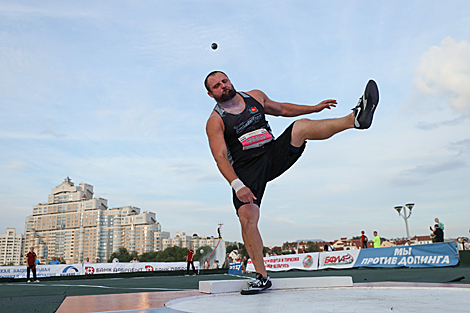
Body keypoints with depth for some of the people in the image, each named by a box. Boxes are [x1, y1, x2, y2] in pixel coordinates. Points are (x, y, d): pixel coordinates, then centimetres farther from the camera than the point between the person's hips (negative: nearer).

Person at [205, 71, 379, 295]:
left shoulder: (255, 96, 12)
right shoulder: (215, 122, -4)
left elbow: (281, 109, 27)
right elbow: (220, 157, -14)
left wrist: (314, 108, 24)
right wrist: (237, 185, -27)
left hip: (274, 154, 3)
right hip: (246, 171, -3)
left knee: (301, 126, -20)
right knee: (247, 219, -18)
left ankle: (355, 119, -35)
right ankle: (262, 276, -4)